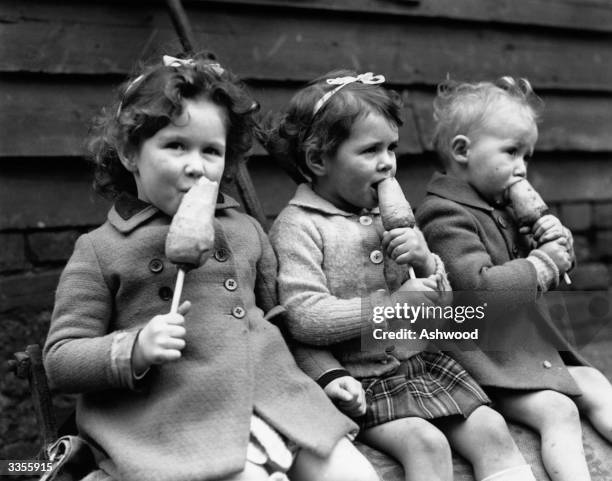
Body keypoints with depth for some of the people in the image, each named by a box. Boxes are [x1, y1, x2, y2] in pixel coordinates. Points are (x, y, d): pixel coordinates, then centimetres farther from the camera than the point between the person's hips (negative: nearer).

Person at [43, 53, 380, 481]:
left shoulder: (245, 231, 14)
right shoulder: (100, 252, 0)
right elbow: (60, 359, -2)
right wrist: (134, 349, -17)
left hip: (274, 398, 5)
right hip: (179, 422, -5)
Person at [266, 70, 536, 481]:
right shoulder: (297, 227, -10)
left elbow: (442, 299, 16)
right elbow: (304, 318, -20)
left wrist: (426, 261, -7)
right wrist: (391, 305, -21)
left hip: (422, 359, 6)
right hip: (361, 377, -6)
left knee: (491, 429, -7)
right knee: (427, 443, -25)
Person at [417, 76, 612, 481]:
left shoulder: (504, 210, 13)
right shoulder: (446, 216, -18)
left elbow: (550, 275, 20)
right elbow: (480, 288, -30)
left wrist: (559, 241, -3)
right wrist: (545, 262, -19)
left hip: (535, 344, 10)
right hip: (490, 359, -10)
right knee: (558, 411, -22)